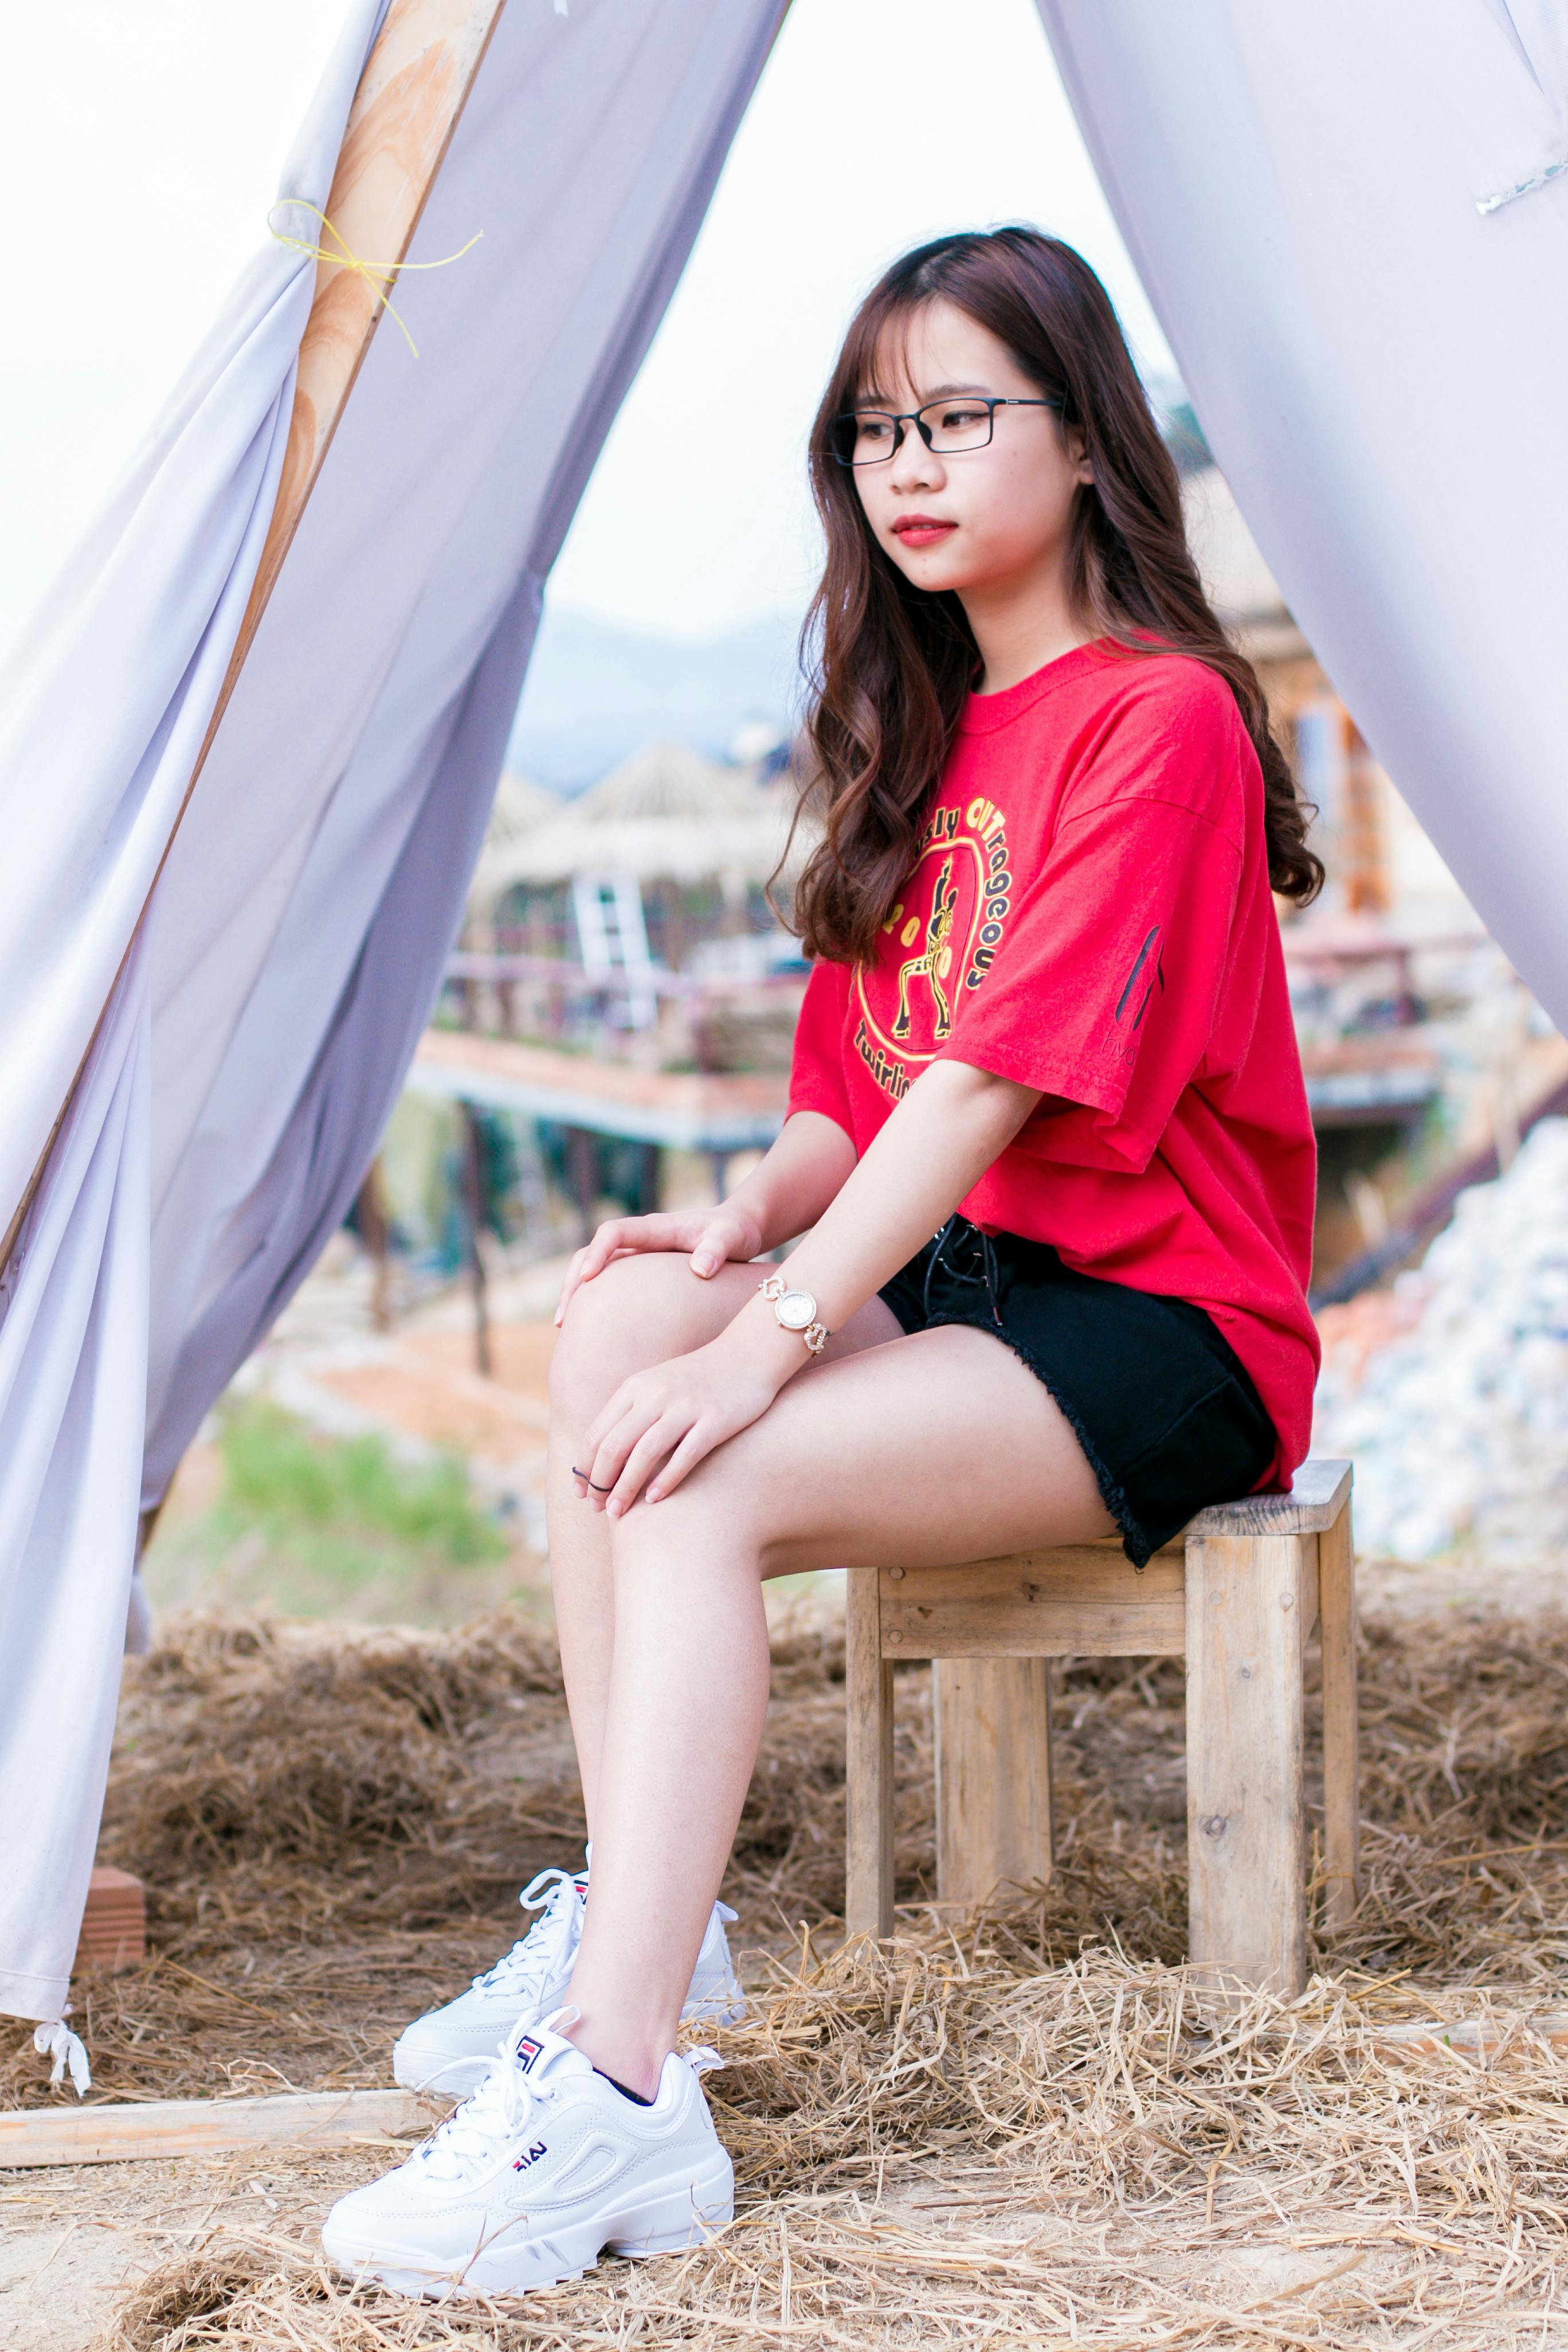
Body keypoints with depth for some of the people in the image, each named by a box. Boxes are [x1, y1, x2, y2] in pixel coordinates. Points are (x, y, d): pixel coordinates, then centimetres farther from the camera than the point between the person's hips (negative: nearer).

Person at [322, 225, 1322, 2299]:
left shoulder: (1157, 720, -12)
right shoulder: (926, 738, 17)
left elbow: (996, 1081, -21)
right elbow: (864, 1090, 15)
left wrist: (774, 1337, -26)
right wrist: (750, 1222, -7)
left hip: (1161, 1340, -8)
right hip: (956, 1278, 8)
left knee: (703, 1486, -28)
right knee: (620, 1316, -16)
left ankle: (615, 2085, -32)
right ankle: (633, 1922, -14)